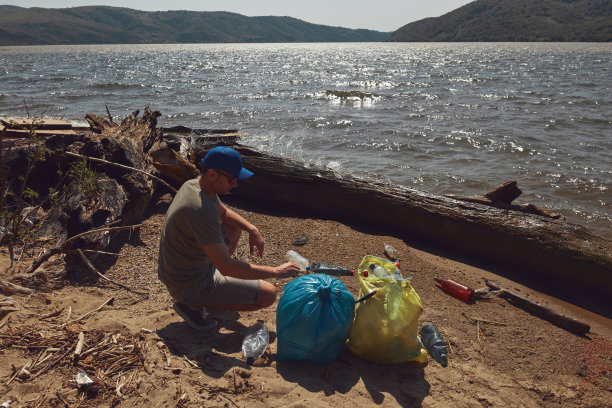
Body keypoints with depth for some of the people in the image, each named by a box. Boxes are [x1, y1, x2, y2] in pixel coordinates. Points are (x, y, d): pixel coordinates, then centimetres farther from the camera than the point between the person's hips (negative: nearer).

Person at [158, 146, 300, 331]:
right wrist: (276, 271, -24)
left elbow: (224, 212, 17)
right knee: (268, 294, -9)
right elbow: (227, 267, -32)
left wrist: (252, 229, 0)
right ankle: (193, 304, -2)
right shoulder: (202, 211, -33)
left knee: (235, 228, 20)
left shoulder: (192, 185, -2)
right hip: (189, 286, -9)